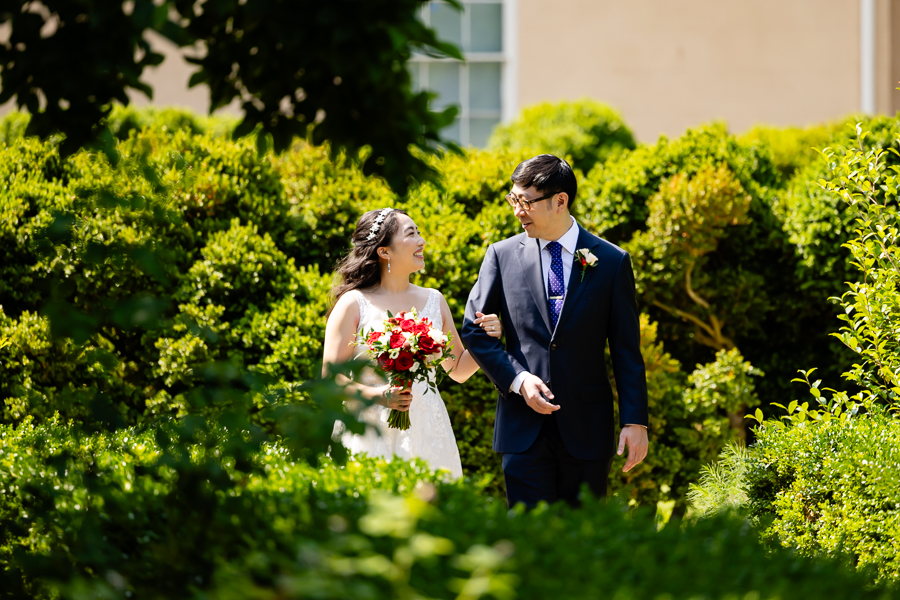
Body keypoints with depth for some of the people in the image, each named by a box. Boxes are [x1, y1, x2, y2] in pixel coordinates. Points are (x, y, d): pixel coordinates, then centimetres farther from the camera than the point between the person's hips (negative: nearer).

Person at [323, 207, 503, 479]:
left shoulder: (434, 301, 12)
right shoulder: (353, 304, -1)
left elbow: (459, 370, 19)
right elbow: (331, 376, -5)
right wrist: (377, 395, -18)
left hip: (426, 435, 4)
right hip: (372, 434, -4)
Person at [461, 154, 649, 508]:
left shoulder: (612, 262, 2)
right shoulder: (502, 256, 4)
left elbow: (626, 350, 2)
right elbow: (473, 330, 7)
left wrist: (635, 422, -5)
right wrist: (517, 379, -8)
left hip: (587, 427, 0)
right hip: (524, 425, 0)